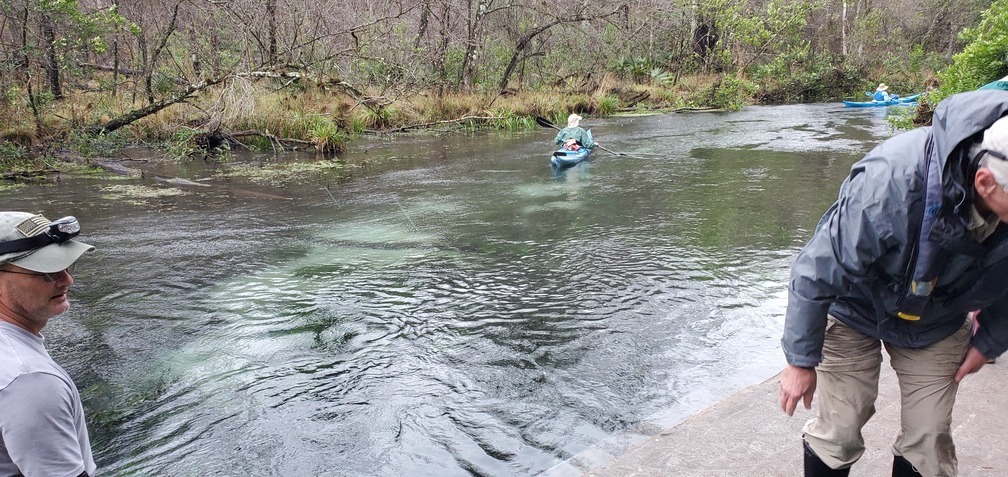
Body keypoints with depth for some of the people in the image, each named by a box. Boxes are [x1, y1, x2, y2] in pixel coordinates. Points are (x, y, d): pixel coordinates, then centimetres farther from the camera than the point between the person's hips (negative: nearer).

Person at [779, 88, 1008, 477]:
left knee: (929, 446, 6)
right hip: (855, 311, -4)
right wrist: (801, 361, -19)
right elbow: (818, 272, -28)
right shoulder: (892, 182, -40)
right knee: (838, 435, 0)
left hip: (938, 326, 4)